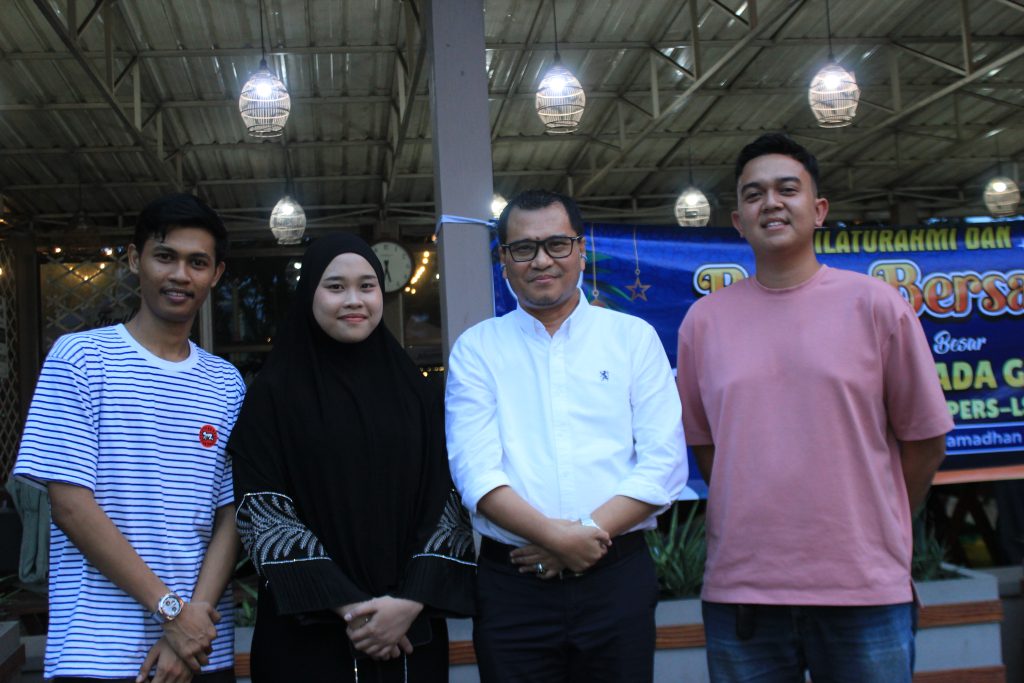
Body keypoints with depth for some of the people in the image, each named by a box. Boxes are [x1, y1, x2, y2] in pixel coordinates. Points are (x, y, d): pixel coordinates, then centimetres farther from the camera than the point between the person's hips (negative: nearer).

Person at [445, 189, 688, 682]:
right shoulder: (476, 349, 5)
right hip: (512, 584, 0)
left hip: (617, 578, 1)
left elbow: (664, 463, -1)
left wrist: (590, 532, -12)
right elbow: (474, 469, -6)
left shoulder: (634, 338, 6)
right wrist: (554, 535, -18)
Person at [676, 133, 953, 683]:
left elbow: (925, 439, 5)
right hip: (740, 586, 2)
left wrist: (870, 531, 9)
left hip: (865, 589, -1)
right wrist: (759, 523, 9)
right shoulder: (704, 321, 4)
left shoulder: (874, 304, 0)